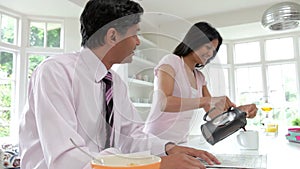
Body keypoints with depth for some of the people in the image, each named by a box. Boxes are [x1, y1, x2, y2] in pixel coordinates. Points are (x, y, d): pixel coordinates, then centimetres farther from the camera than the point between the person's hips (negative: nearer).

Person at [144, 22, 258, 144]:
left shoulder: (199, 77, 14)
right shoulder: (171, 61, -6)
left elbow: (213, 113, 12)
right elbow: (163, 103, -21)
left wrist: (240, 110, -5)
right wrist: (207, 100, -27)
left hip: (181, 141, 6)